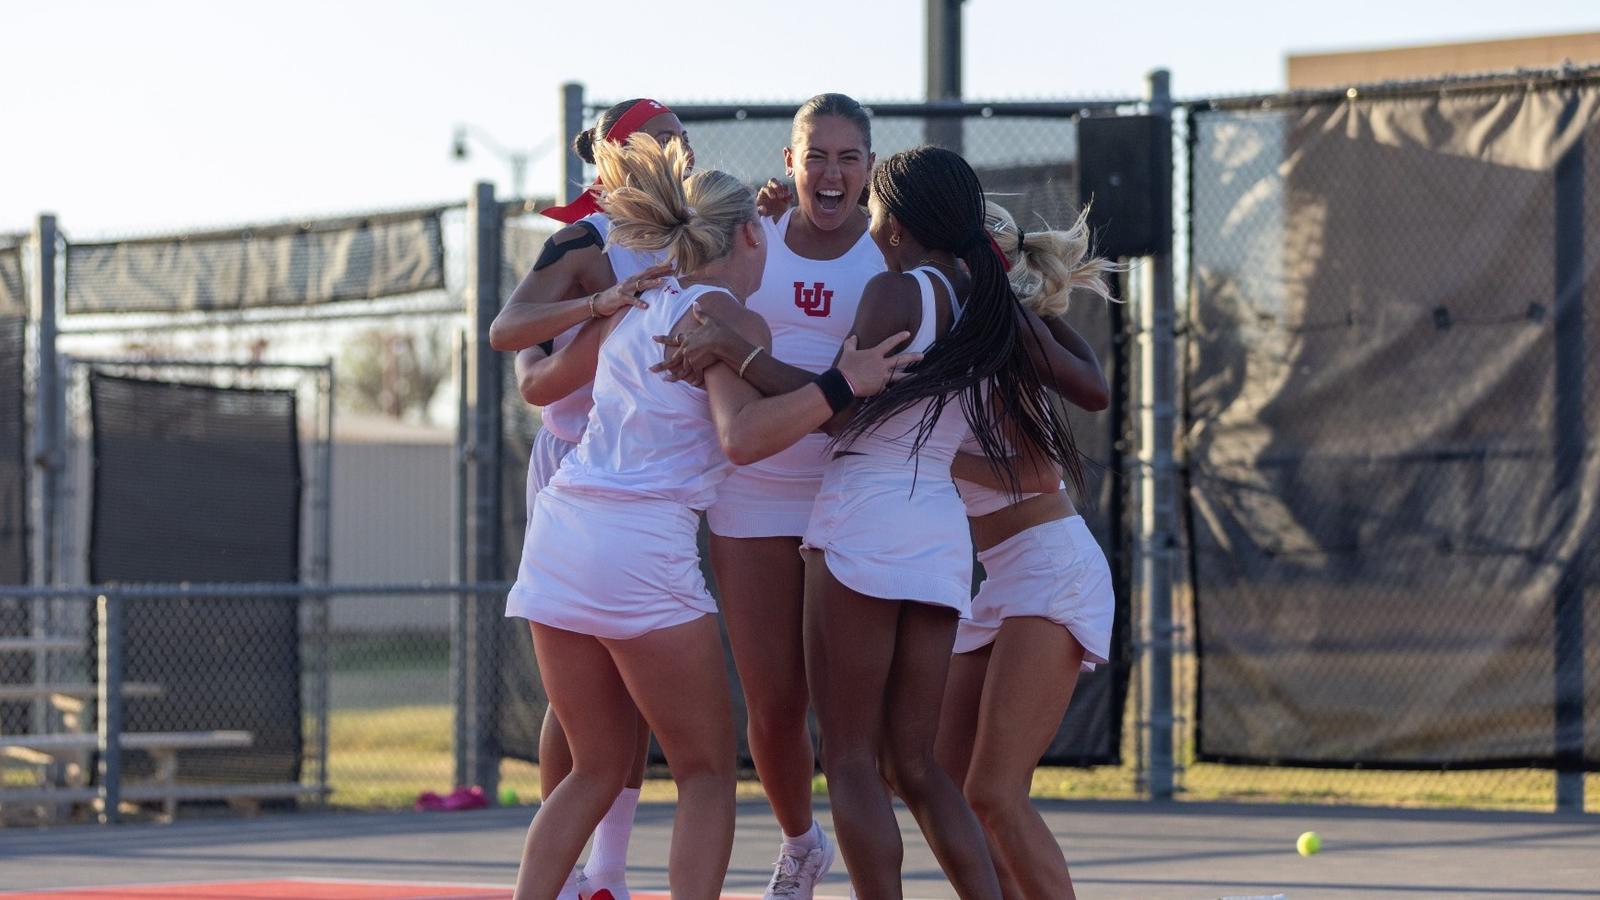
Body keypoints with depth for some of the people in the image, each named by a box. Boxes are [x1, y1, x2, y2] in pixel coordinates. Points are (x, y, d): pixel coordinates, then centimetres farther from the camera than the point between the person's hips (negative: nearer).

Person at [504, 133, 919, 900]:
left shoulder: (635, 309, 16)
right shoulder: (731, 320, -4)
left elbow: (544, 381, 34)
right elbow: (741, 436, -20)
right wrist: (842, 385, -22)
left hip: (560, 525, 7)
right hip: (641, 544, -7)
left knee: (596, 769, 17)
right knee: (707, 772, 4)